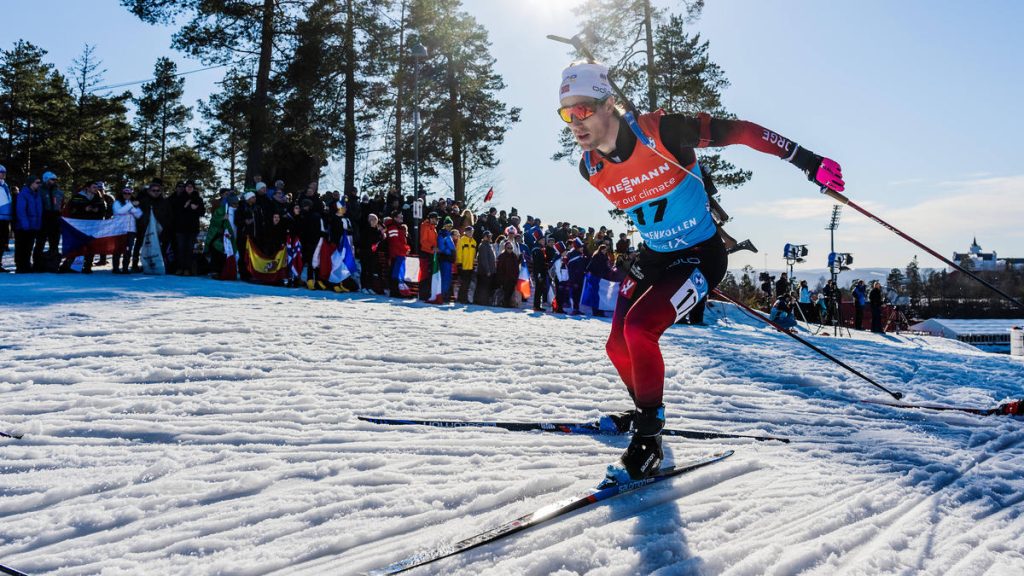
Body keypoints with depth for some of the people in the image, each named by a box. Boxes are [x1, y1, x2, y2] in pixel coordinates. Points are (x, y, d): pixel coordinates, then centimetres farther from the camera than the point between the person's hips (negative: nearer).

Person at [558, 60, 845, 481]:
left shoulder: (660, 131, -24)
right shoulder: (590, 168, -6)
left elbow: (738, 131, -18)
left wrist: (806, 160, -19)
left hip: (702, 256, -7)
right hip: (653, 258, 7)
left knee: (638, 327, -25)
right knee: (618, 346, 5)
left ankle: (649, 435, -7)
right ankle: (646, 412, 35)